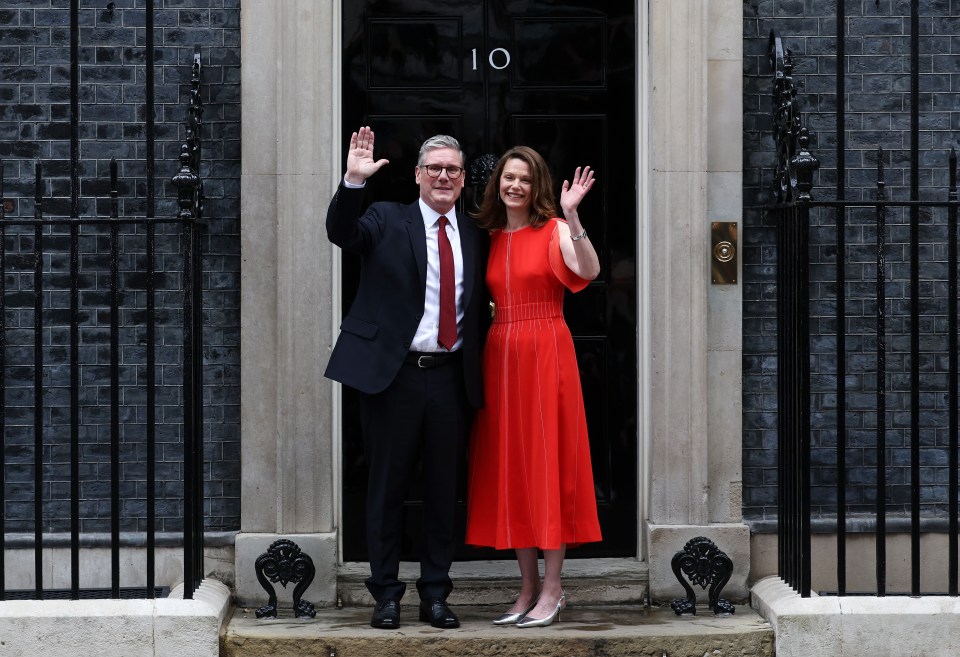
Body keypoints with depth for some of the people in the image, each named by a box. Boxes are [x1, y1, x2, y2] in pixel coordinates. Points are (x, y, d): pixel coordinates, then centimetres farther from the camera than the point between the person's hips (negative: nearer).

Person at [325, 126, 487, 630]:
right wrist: (353, 181, -31)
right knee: (386, 488, 4)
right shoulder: (387, 220, 3)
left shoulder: (473, 235, 12)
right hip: (393, 375, -3)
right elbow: (341, 232, -16)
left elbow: (479, 304, 15)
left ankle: (435, 594, 18)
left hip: (451, 378, 3)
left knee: (444, 490, 8)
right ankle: (386, 594, 14)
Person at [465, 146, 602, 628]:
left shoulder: (553, 230, -1)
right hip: (500, 353, 5)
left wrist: (571, 215, -26)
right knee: (509, 466, 6)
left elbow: (590, 271, -20)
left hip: (546, 352, -5)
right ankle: (528, 587, 14)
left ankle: (552, 589, 3)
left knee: (547, 463, -3)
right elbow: (484, 301, 13)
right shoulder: (489, 239, 13)